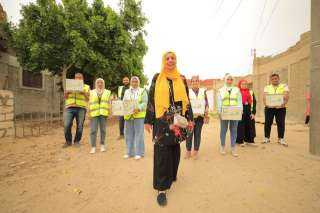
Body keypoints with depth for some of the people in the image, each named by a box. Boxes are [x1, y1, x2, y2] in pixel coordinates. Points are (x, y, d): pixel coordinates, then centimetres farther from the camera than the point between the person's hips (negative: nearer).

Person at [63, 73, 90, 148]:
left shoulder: (86, 87, 14)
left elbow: (89, 99, 6)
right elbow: (65, 97, 18)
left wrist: (84, 93, -10)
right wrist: (66, 93, -2)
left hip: (81, 108, -1)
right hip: (69, 108, 2)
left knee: (80, 126, -1)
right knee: (67, 125, -6)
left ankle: (77, 141, 15)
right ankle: (68, 141, 12)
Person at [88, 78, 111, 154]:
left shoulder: (107, 92, 13)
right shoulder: (91, 92, 13)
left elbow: (109, 103, 10)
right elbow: (89, 103, 9)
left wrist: (109, 113, 1)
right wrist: (89, 113, 1)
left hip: (103, 113, 0)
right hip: (94, 113, 0)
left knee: (103, 130, 3)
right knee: (93, 130, -5)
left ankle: (102, 145, 17)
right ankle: (93, 147, 2)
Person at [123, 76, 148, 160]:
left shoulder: (142, 91, 5)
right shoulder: (126, 92, 19)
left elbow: (144, 103, -7)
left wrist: (138, 109, -24)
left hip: (139, 115, -4)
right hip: (128, 116, 4)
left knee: (138, 134, -2)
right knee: (129, 134, 7)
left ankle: (138, 153, 8)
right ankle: (129, 152, 20)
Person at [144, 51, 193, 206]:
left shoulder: (182, 79, 9)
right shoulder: (157, 78, 4)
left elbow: (186, 100, 10)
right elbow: (151, 100, 3)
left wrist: (190, 119, 5)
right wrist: (148, 121, 0)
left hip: (178, 119, 3)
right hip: (161, 120, -2)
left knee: (175, 148, 12)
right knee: (162, 151, -1)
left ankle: (172, 175, 37)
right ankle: (162, 187, 11)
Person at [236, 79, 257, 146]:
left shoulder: (251, 92, 10)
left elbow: (254, 103, 8)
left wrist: (253, 113, 0)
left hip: (249, 112, 4)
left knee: (250, 126, 9)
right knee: (240, 126, 1)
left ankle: (249, 140, 22)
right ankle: (240, 141, 12)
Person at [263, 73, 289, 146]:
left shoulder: (284, 86, 9)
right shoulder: (267, 87, 12)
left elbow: (286, 96, -4)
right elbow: (264, 96, -1)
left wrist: (284, 103, -24)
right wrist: (266, 103, -20)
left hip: (281, 108, 0)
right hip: (269, 108, 1)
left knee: (281, 123, 2)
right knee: (267, 123, 2)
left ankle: (281, 139, 14)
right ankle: (266, 138, 13)